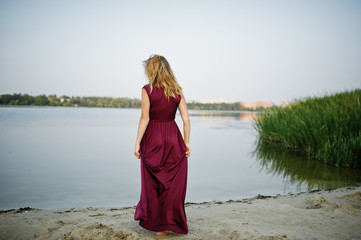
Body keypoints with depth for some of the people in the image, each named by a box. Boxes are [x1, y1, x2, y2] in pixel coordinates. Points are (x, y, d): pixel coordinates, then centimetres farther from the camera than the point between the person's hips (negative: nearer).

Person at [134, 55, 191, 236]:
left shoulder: (147, 90, -7)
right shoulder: (177, 91, 3)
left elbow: (144, 119, -12)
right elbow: (186, 120, 0)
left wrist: (137, 143, -6)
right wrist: (186, 143, 7)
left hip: (153, 139, -3)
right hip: (173, 139, 3)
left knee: (153, 183, 12)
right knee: (173, 184, 12)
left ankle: (155, 223, 25)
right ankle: (169, 224, 22)